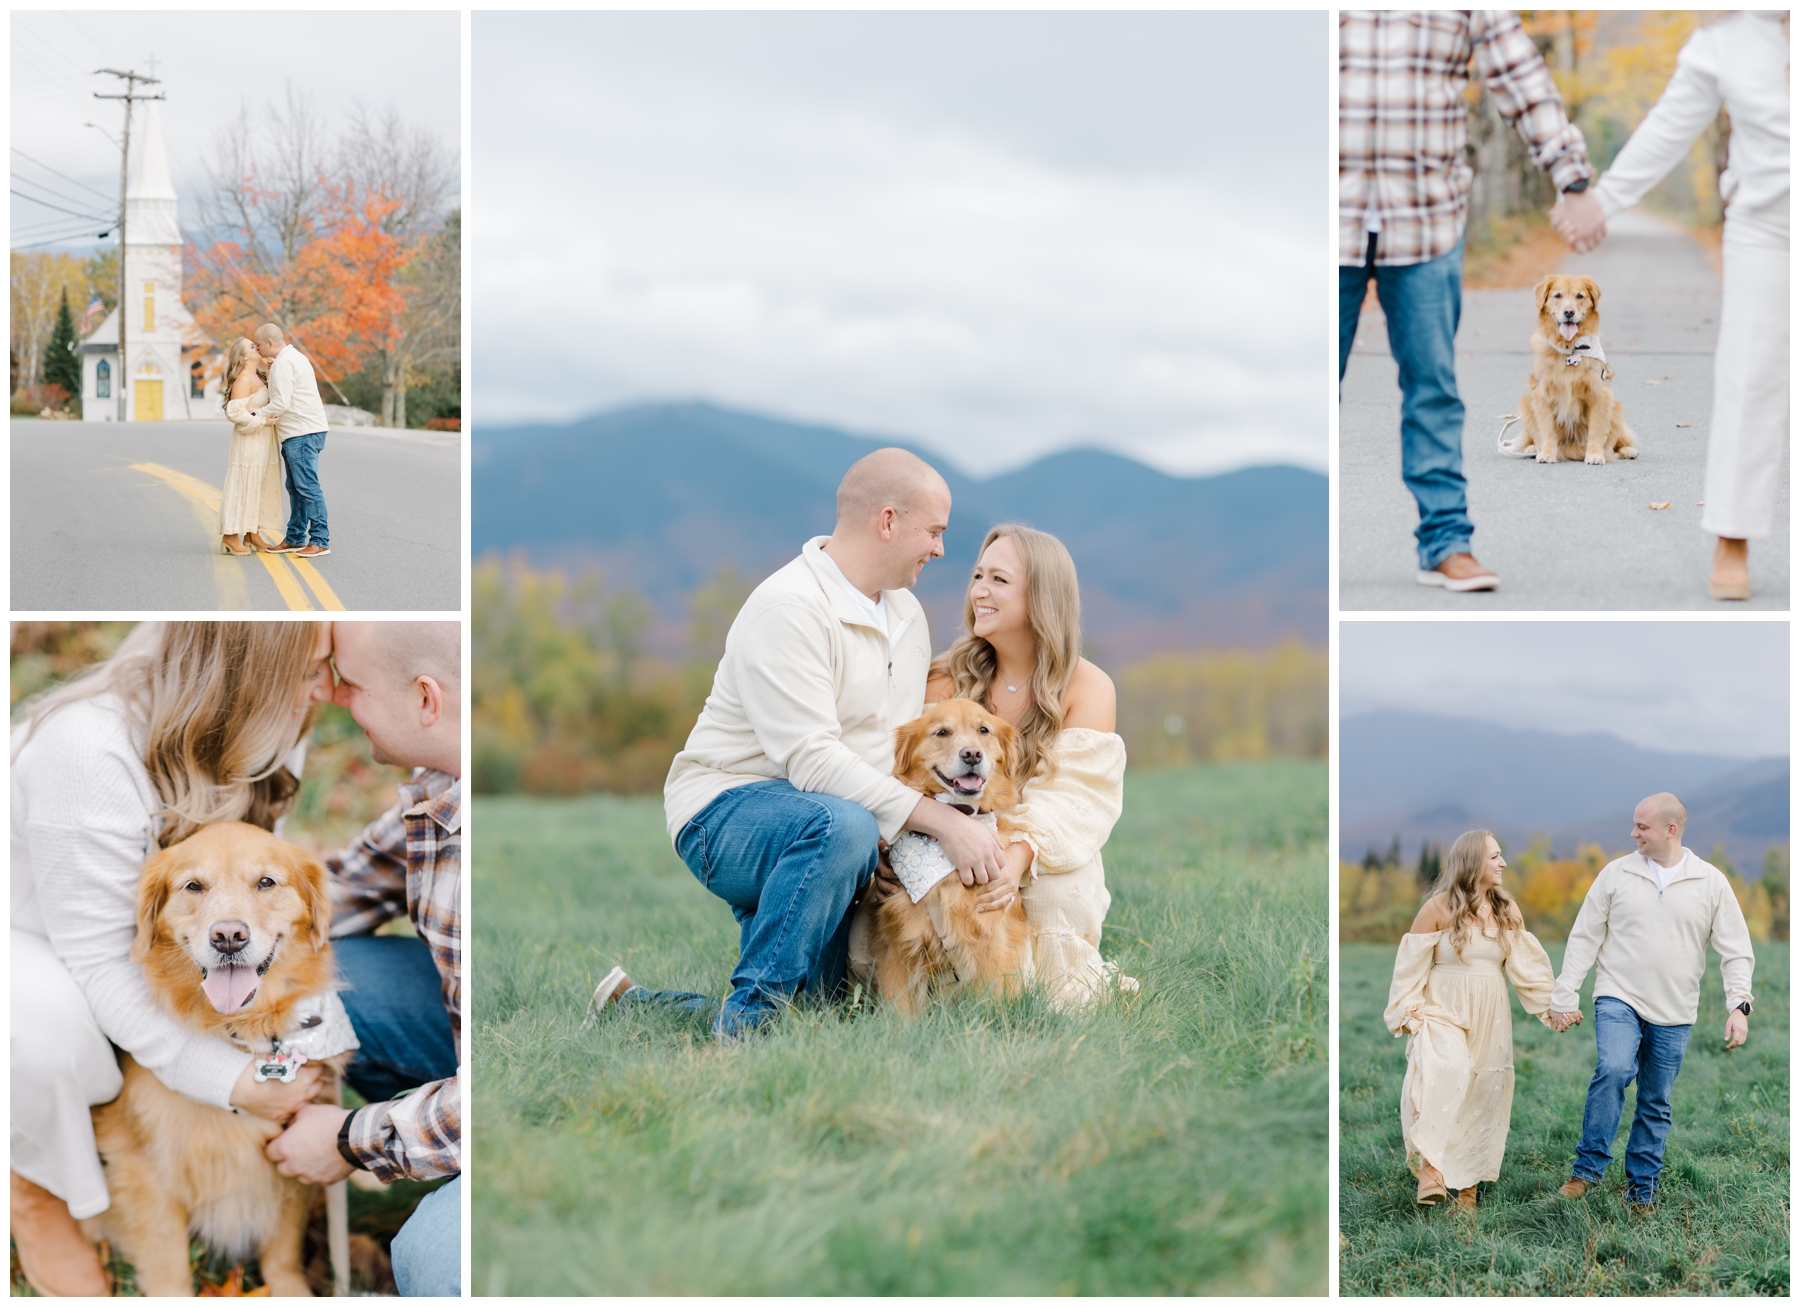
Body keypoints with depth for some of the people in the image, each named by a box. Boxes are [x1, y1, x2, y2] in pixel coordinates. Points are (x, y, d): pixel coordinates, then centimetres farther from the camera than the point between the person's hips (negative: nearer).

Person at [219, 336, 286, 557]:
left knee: (260, 487, 11)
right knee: (243, 486, -6)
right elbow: (235, 411, -22)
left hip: (263, 441, 9)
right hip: (250, 439, -9)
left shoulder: (258, 376, 12)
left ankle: (252, 535, 15)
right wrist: (262, 421, -20)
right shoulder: (243, 379, -15)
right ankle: (231, 536, -3)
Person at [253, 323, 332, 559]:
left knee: (306, 485, -11)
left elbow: (280, 404, -19)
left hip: (302, 433, -11)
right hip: (299, 432, 11)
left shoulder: (283, 363, -14)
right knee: (295, 487, 14)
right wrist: (271, 372, 10)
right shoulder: (294, 357, 18)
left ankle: (320, 540, -11)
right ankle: (295, 538, 19)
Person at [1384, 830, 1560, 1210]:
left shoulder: (1506, 911, 8)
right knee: (1446, 1072, -30)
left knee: (1483, 1098, 4)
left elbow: (1527, 965, 7)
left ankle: (1468, 1186, 14)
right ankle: (1430, 1167, -35)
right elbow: (1412, 963, -1)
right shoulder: (1439, 907, -4)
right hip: (1445, 1011, -5)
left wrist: (1553, 1005, -2)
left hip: (1490, 1018, 5)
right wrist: (1409, 1011, -7)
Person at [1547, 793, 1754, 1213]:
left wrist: (1738, 1004, -11)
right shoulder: (1617, 874, 1)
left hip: (1673, 1014, 1)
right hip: (1618, 1000, -1)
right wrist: (1565, 997, -1)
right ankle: (1588, 1168, -14)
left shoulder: (1711, 883, 1)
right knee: (1613, 1070, -25)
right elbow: (1584, 938, 4)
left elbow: (1736, 950, 2)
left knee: (1656, 1103, 7)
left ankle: (1642, 1187, 22)